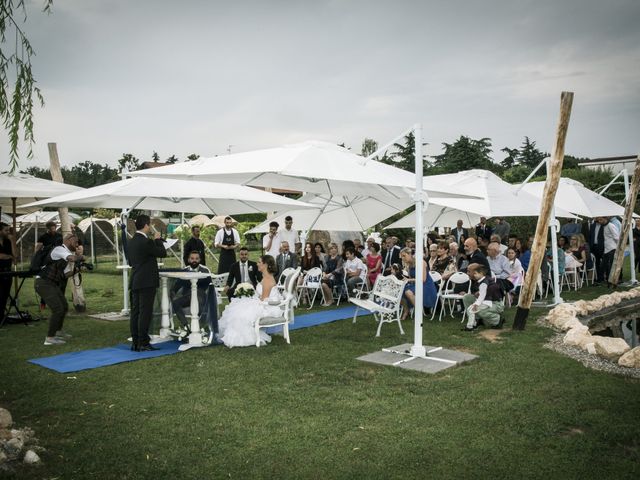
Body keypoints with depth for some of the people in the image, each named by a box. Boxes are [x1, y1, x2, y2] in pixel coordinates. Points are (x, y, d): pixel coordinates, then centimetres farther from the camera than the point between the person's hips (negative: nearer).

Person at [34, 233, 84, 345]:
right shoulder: (59, 249, -14)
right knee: (58, 309, -16)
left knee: (64, 307, 21)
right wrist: (81, 257, -11)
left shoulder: (69, 254, 14)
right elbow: (73, 258, -34)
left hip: (53, 284, 10)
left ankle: (58, 331, 42)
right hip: (44, 283, -10)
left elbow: (67, 274, 7)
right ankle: (50, 338, -9)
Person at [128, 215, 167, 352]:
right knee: (145, 313, -5)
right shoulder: (146, 242, -16)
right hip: (147, 282, -9)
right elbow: (163, 253, -8)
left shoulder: (131, 241, 11)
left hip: (135, 282, 9)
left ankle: (135, 343, 15)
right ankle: (143, 344, -2)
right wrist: (158, 240, 5)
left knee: (135, 312, 10)